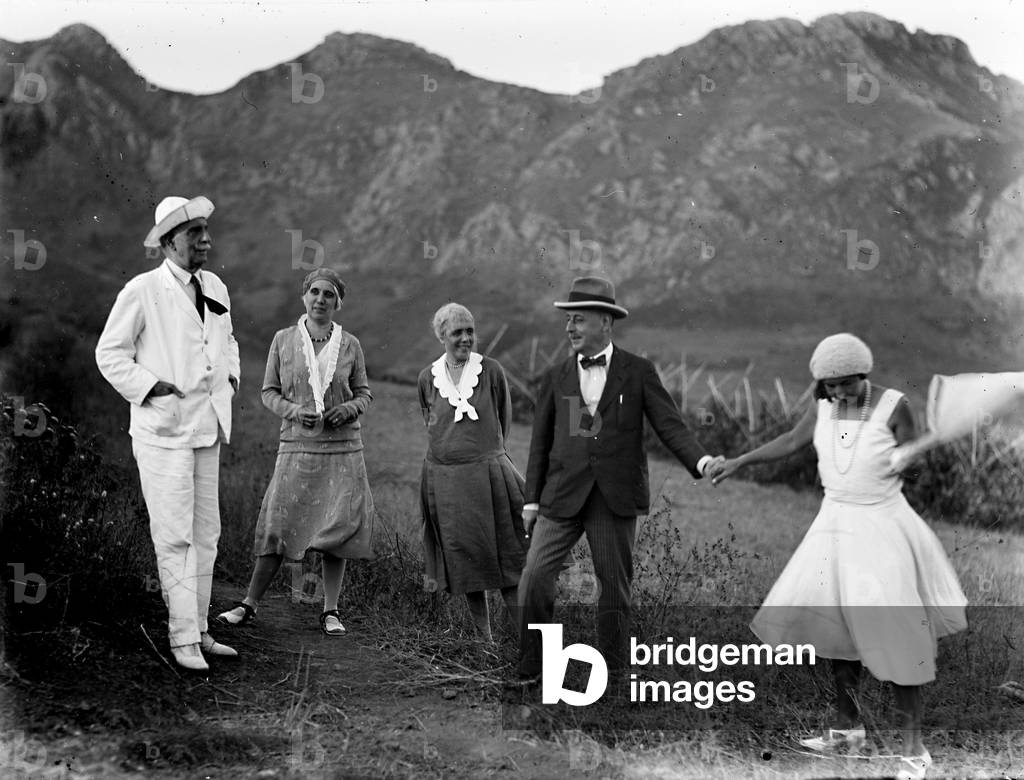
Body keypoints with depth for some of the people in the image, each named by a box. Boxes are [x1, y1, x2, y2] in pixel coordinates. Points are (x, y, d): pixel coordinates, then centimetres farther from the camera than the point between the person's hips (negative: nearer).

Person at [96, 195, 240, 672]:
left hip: (206, 429, 7)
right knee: (175, 537, -7)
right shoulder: (143, 291, -8)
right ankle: (182, 639, 0)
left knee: (206, 534, 10)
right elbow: (110, 353, -4)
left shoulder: (215, 289, 11)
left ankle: (198, 631, 19)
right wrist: (152, 388, -13)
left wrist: (230, 377, 12)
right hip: (162, 429, -7)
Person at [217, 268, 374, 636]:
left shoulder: (349, 344, 5)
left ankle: (330, 612, 12)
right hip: (297, 446, -1)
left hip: (342, 448, 1)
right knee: (278, 526, -3)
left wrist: (348, 409, -10)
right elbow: (269, 392, 7)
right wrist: (294, 411, -12)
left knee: (337, 530, 2)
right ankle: (249, 604, 7)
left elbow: (364, 393, 11)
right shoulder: (283, 340, 4)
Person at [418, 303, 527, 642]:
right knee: (464, 559, 7)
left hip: (488, 471, -2)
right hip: (443, 476, 2)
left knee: (504, 556, -2)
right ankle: (485, 639, 17)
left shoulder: (492, 371, -3)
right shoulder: (427, 378, 3)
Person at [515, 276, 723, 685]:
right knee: (535, 579, -8)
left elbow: (670, 425, -2)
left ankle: (612, 674, 18)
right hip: (562, 497, 2)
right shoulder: (555, 378, 8)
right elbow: (541, 442, 11)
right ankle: (530, 669, 5)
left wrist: (701, 461, -19)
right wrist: (531, 500, 8)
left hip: (616, 498, -1)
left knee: (615, 588, 5)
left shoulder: (638, 372, 2)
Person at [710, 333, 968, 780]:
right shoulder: (824, 408, -1)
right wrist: (740, 461, 17)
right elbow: (792, 442, 14)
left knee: (896, 640, -4)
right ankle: (848, 728, 30)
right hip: (834, 524, 6)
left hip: (882, 527, -6)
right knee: (834, 626, 13)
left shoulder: (893, 407, -15)